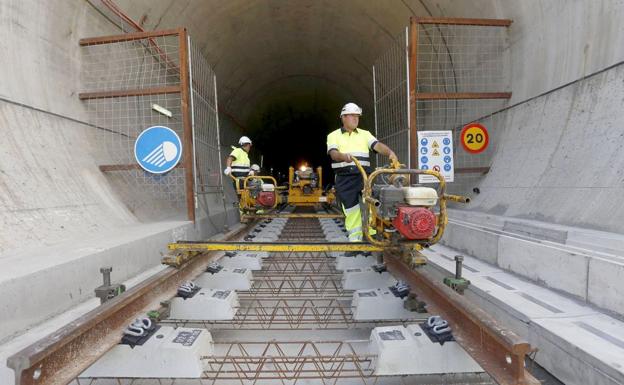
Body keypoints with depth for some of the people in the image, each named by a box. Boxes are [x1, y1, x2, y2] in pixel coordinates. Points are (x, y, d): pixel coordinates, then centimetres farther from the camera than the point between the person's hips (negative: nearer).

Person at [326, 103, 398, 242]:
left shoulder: (365, 134, 15)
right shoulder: (333, 136, 9)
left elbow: (377, 145, -2)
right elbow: (334, 154, -9)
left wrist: (391, 153, -23)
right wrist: (344, 156, -32)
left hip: (364, 176, 2)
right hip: (344, 178, -1)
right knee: (351, 210, 3)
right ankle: (354, 239, 15)